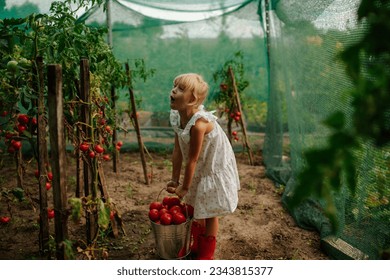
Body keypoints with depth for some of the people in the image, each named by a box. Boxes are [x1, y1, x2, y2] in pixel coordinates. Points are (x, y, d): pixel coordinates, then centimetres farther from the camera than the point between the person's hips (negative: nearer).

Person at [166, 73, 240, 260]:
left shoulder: (198, 123, -35)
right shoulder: (177, 118, -10)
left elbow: (192, 160, -27)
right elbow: (178, 151, -4)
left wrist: (184, 188, -17)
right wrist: (174, 180, -1)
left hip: (215, 170, -8)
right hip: (200, 170, 8)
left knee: (209, 213, 8)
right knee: (195, 208, 21)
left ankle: (207, 254, 30)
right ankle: (197, 246, 45)